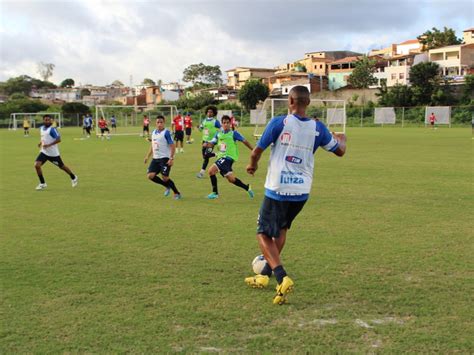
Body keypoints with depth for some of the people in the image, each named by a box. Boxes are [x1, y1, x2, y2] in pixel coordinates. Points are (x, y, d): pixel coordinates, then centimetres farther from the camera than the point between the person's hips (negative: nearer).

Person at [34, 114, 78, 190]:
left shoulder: (52, 129, -18)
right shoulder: (41, 128, 6)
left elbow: (58, 139, -24)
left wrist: (49, 145, -31)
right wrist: (41, 142, 7)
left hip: (53, 153, -6)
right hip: (44, 152, 6)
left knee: (61, 166, 11)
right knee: (37, 165, -14)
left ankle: (73, 177, 37)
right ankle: (42, 183, 0)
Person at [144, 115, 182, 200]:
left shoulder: (166, 133, -11)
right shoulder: (154, 132, 11)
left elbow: (172, 146, -13)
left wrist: (171, 158, -20)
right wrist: (147, 156, 17)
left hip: (165, 159, -7)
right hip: (155, 158, 7)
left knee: (165, 177, -9)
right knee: (150, 175, -5)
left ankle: (177, 193, 10)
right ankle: (167, 186, 15)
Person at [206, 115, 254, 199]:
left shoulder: (234, 133, -4)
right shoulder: (218, 134, 11)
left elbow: (244, 141, -1)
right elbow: (212, 143, 7)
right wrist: (207, 144, -16)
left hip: (228, 157, -6)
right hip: (222, 157, 6)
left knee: (211, 170, -18)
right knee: (231, 179, 11)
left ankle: (215, 192, -6)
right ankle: (247, 188, 30)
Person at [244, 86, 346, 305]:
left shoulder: (279, 122, -9)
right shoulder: (317, 128, 2)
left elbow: (257, 151, -5)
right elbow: (340, 151, 15)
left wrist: (253, 165, 17)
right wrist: (341, 139, 39)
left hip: (277, 189, -4)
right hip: (302, 192, 5)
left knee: (264, 234, 5)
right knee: (281, 229, 25)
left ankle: (282, 278, -15)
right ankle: (265, 276, 33)